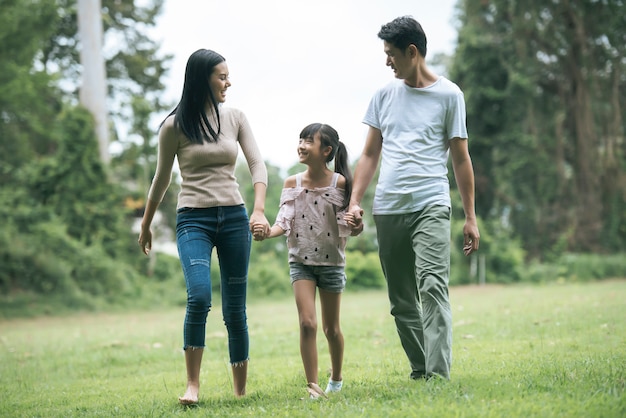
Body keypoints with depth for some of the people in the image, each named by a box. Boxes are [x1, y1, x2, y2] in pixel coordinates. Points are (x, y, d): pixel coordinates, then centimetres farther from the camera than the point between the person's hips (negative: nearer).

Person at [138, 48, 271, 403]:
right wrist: (146, 226, 18)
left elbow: (258, 164, 1)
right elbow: (162, 179, 10)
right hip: (193, 219, -3)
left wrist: (260, 210, -15)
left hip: (234, 217, 3)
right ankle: (193, 384, -12)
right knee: (199, 297, -23)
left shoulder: (235, 118, 6)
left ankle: (240, 391, 14)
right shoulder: (174, 126, -1)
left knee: (235, 308, 5)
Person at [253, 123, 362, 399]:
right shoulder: (293, 184, -3)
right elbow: (284, 222, -7)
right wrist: (267, 232, -27)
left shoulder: (340, 183, -8)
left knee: (331, 328, 11)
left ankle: (336, 378, 34)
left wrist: (357, 224, -27)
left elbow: (351, 229, -5)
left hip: (331, 262, -1)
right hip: (301, 262, 1)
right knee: (307, 323, -13)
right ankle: (312, 385, -8)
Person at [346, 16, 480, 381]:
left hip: (431, 206, -4)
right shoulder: (384, 96, 15)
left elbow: (461, 158, 6)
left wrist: (471, 217, 3)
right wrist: (355, 202, 5)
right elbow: (370, 155, 17)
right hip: (388, 210, 4)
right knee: (401, 300, 6)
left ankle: (439, 374, -21)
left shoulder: (449, 94, 5)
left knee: (433, 286, -18)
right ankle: (419, 371, 14)